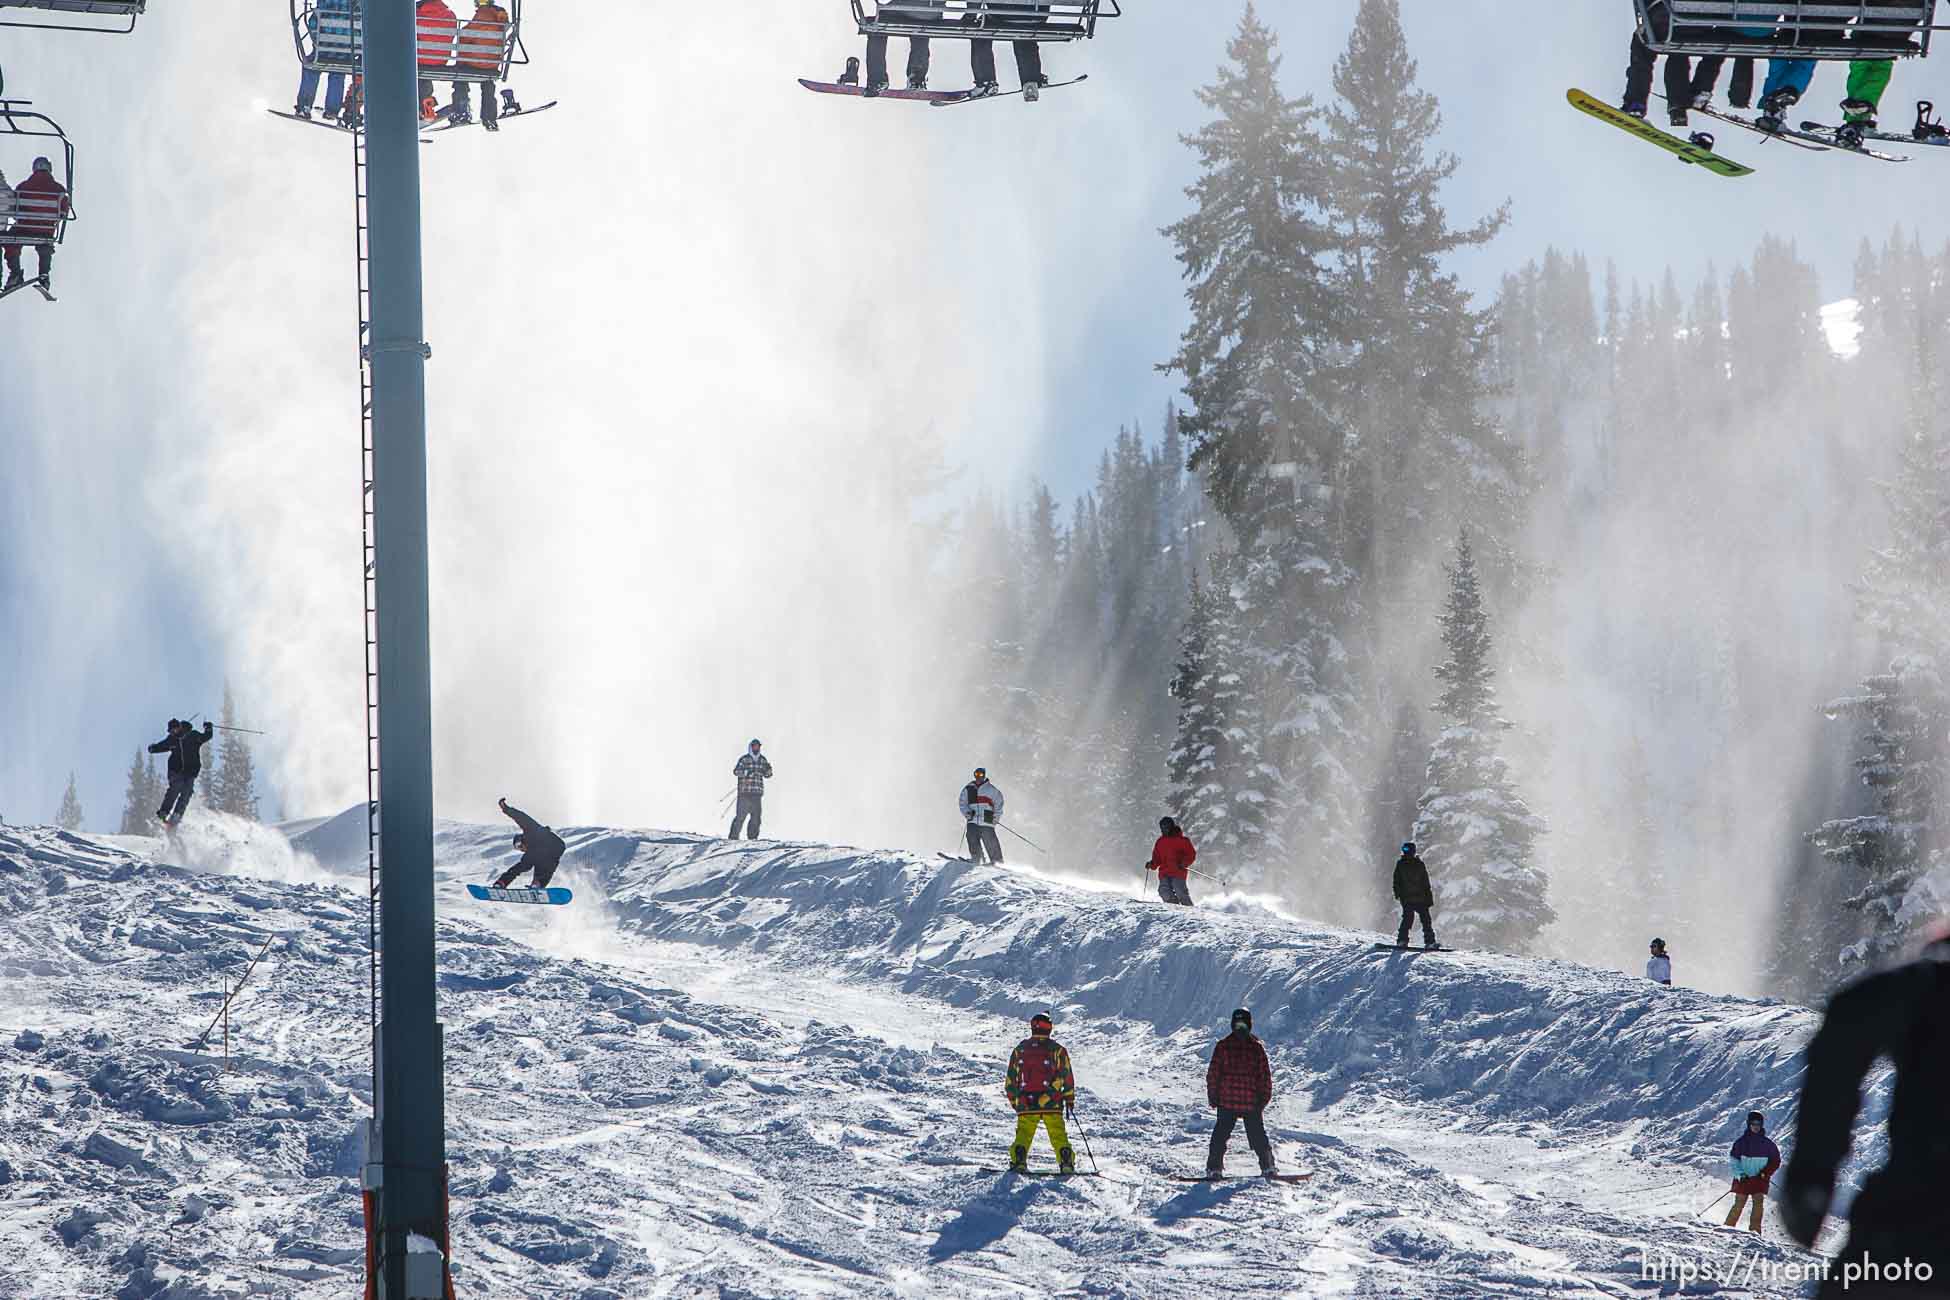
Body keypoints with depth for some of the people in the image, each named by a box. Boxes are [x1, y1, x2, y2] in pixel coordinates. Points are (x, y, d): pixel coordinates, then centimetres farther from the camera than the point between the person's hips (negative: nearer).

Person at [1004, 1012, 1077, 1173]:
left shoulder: (1020, 1049, 7)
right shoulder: (1056, 1049, 0)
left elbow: (1011, 1077, 9)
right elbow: (1066, 1076, 0)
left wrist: (1013, 1099, 19)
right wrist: (1070, 1098, 11)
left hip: (1026, 1103, 1)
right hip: (1051, 1103, -1)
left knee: (1024, 1134, 6)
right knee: (1058, 1135, 6)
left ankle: (1018, 1161, -10)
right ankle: (1067, 1163, -3)